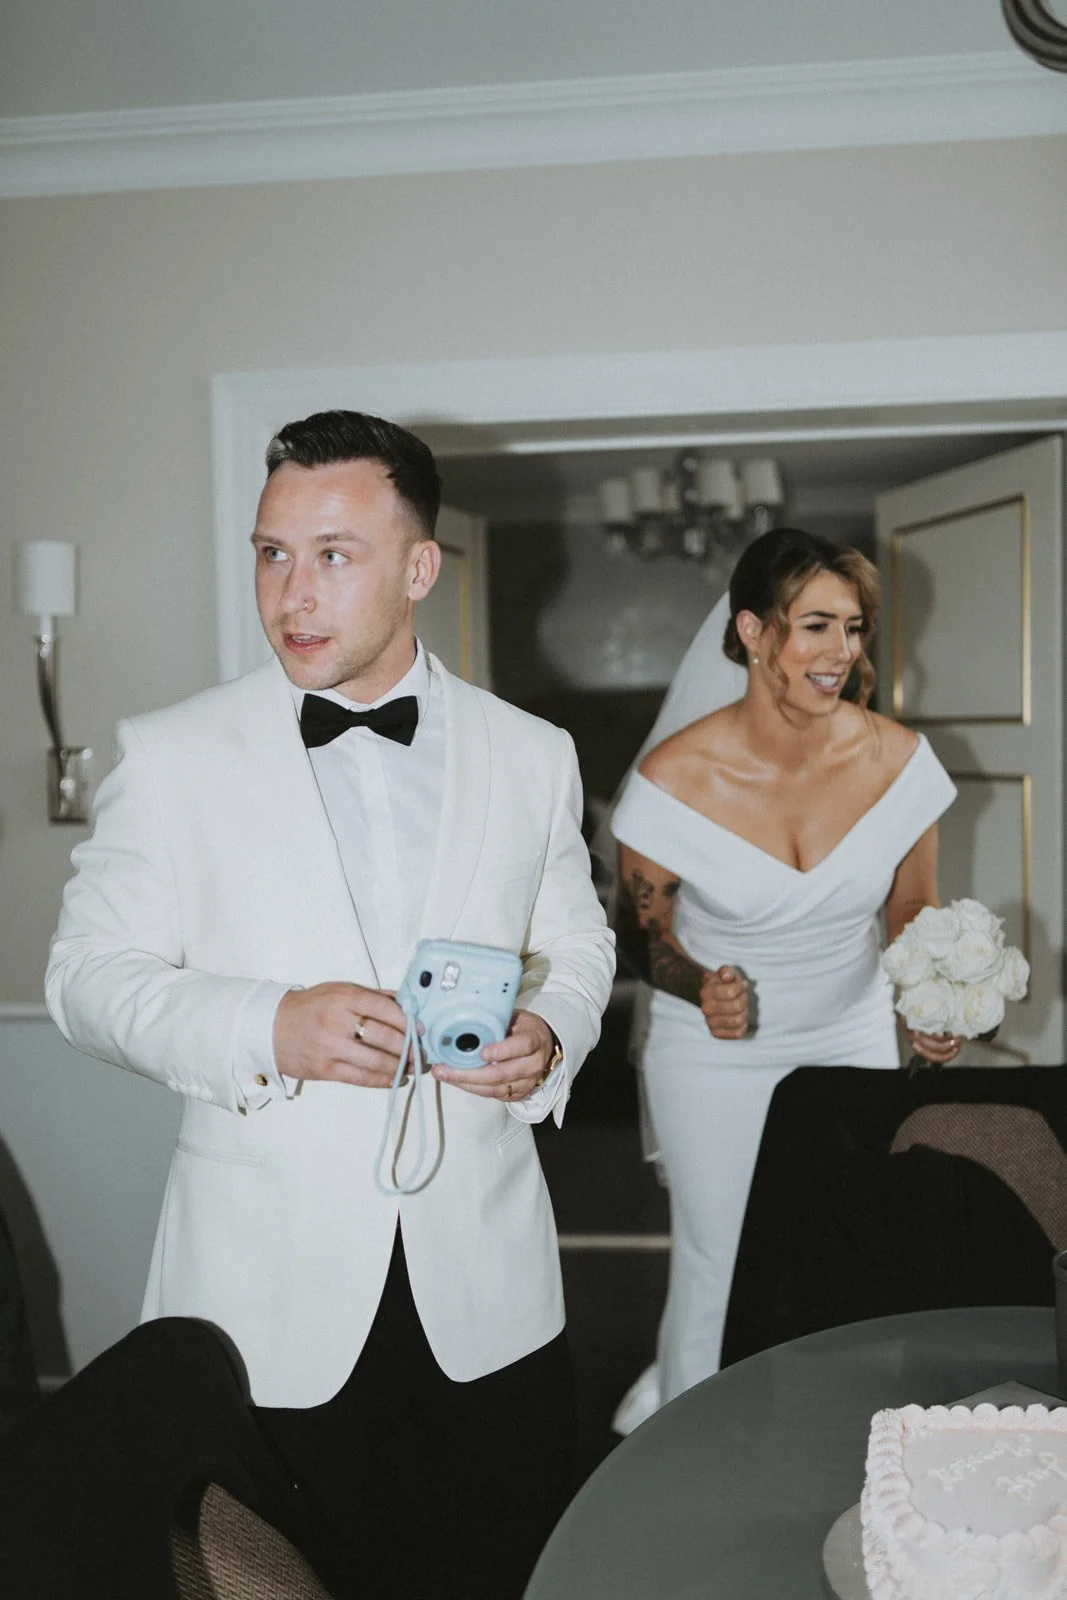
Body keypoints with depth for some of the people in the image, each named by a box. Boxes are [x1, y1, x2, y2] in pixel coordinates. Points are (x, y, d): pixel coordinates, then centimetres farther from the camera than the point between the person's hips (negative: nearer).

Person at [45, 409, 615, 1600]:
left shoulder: (532, 755, 4)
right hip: (268, 1291, -2)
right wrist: (265, 1026, -20)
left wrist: (549, 1032, -9)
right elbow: (90, 975, -3)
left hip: (488, 1288, 2)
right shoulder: (169, 755, -3)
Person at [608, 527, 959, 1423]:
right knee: (717, 1258, 10)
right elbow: (640, 924, -7)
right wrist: (700, 987, -27)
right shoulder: (678, 777, -21)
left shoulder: (897, 759, -14)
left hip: (854, 1038, 3)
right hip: (713, 1053, -2)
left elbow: (914, 910, 1)